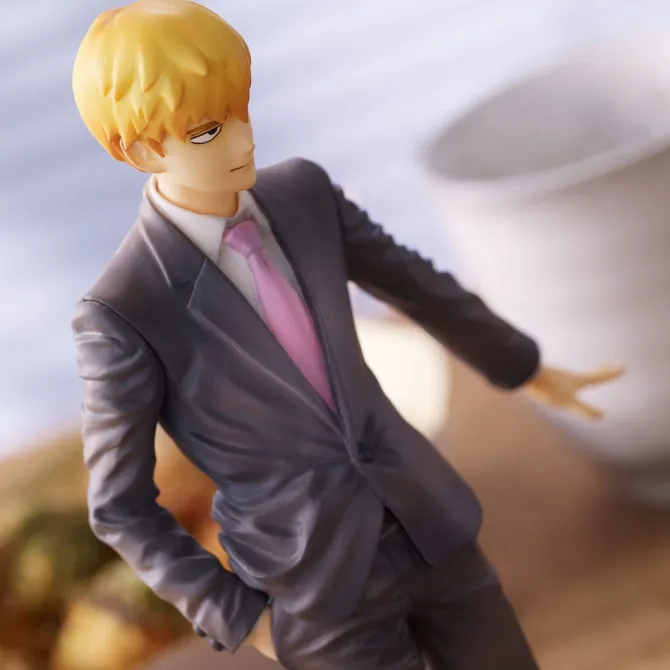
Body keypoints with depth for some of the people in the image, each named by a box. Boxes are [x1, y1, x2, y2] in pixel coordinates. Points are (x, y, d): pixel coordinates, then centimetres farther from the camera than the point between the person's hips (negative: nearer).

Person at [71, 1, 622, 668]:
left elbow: (410, 281, 13)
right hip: (317, 587, -5)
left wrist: (527, 365, 27)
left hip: (421, 524, 5)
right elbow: (120, 505, -9)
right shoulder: (122, 312, -21)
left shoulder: (299, 192, -5)